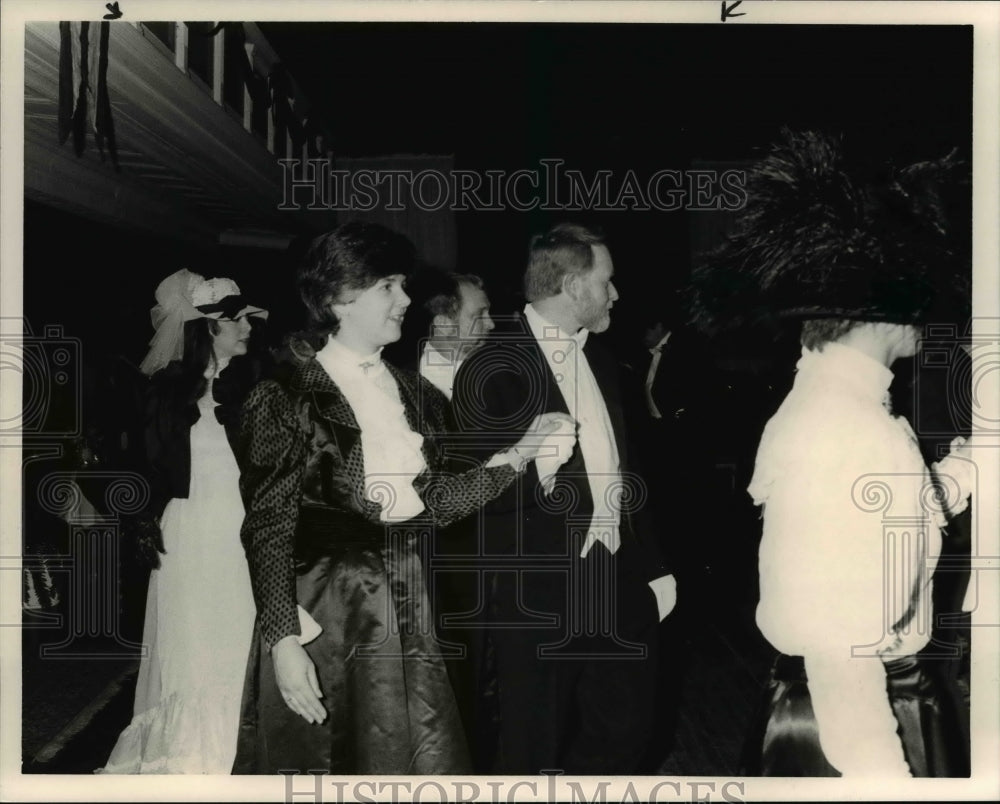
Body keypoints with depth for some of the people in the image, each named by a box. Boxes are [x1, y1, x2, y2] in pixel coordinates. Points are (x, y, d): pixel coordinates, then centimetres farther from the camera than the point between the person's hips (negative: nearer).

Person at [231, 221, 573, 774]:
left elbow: (436, 500, 8)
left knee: (423, 765, 5)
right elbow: (269, 526, -9)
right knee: (324, 765, 5)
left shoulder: (417, 395, 11)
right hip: (325, 614, -5)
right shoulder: (286, 401, -6)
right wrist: (283, 639, -16)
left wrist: (515, 457, 0)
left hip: (409, 616, 5)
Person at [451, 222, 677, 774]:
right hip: (539, 594, -7)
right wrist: (536, 469, -28)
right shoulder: (492, 369, -12)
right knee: (531, 750, 7)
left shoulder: (598, 357, 12)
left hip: (617, 583, 7)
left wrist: (653, 565, 15)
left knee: (624, 729, 17)